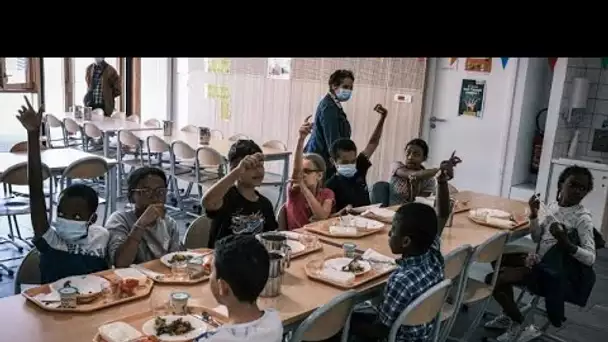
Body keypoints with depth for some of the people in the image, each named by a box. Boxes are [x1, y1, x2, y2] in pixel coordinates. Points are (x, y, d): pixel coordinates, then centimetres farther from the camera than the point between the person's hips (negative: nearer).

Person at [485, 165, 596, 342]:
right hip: (539, 259, 8)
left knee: (494, 280, -14)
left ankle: (522, 326, 3)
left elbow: (591, 258, -24)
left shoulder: (583, 218, -18)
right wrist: (534, 214, -6)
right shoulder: (553, 205, 3)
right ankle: (509, 315, 21)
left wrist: (567, 244, -42)